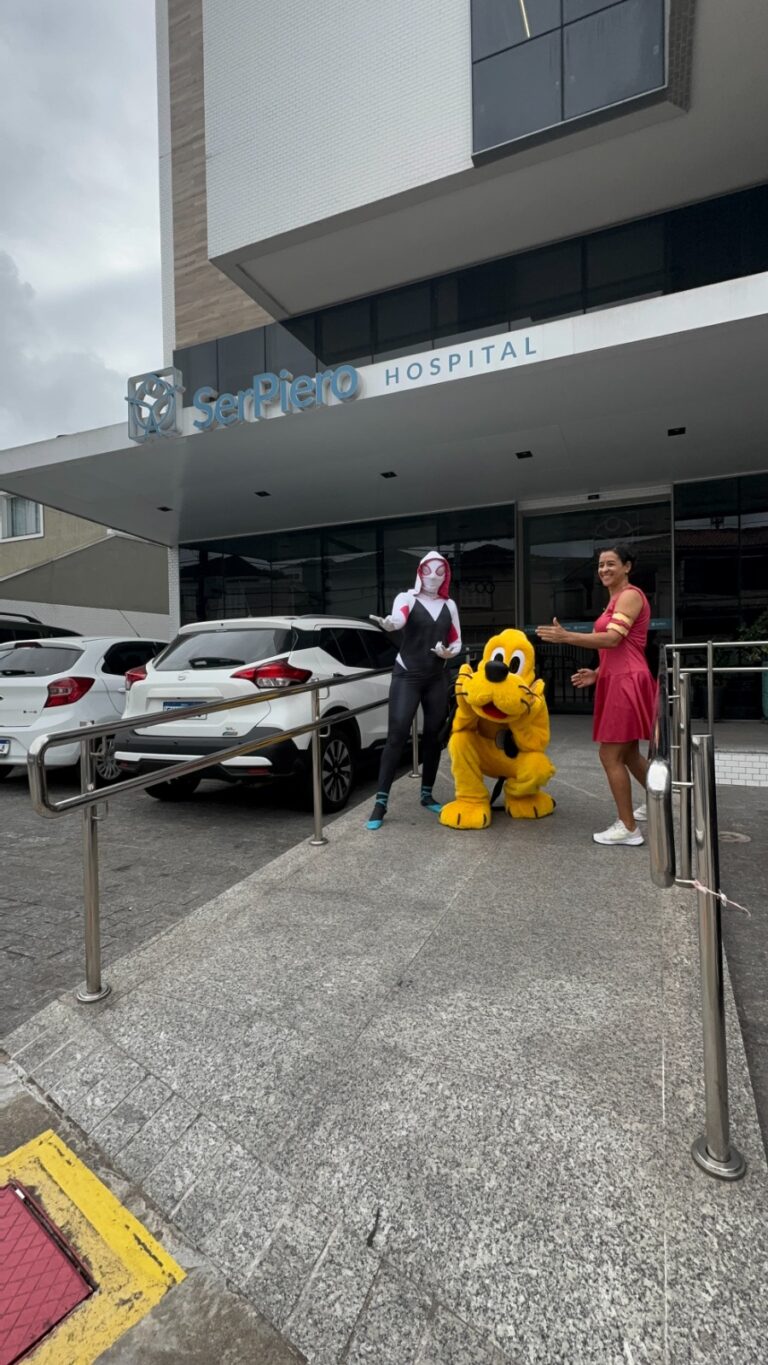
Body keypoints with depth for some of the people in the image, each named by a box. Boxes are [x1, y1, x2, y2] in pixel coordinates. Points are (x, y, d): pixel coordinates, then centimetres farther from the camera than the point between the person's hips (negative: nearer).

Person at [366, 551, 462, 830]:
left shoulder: (449, 605, 10)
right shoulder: (407, 598, -4)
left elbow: (456, 641, 13)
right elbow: (399, 618, -27)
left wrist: (449, 652, -10)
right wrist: (387, 623, -51)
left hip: (437, 679, 5)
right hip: (406, 676, -4)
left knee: (433, 736, 8)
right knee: (396, 736, -11)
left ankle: (426, 794, 22)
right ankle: (381, 802, -7)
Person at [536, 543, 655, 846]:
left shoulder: (630, 595, -9)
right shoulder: (616, 598, 21)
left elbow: (613, 639, -23)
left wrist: (566, 636, -27)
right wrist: (597, 674, 13)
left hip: (626, 683, -10)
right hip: (617, 681, 10)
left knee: (610, 755, -7)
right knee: (628, 754, 20)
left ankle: (628, 827, 3)